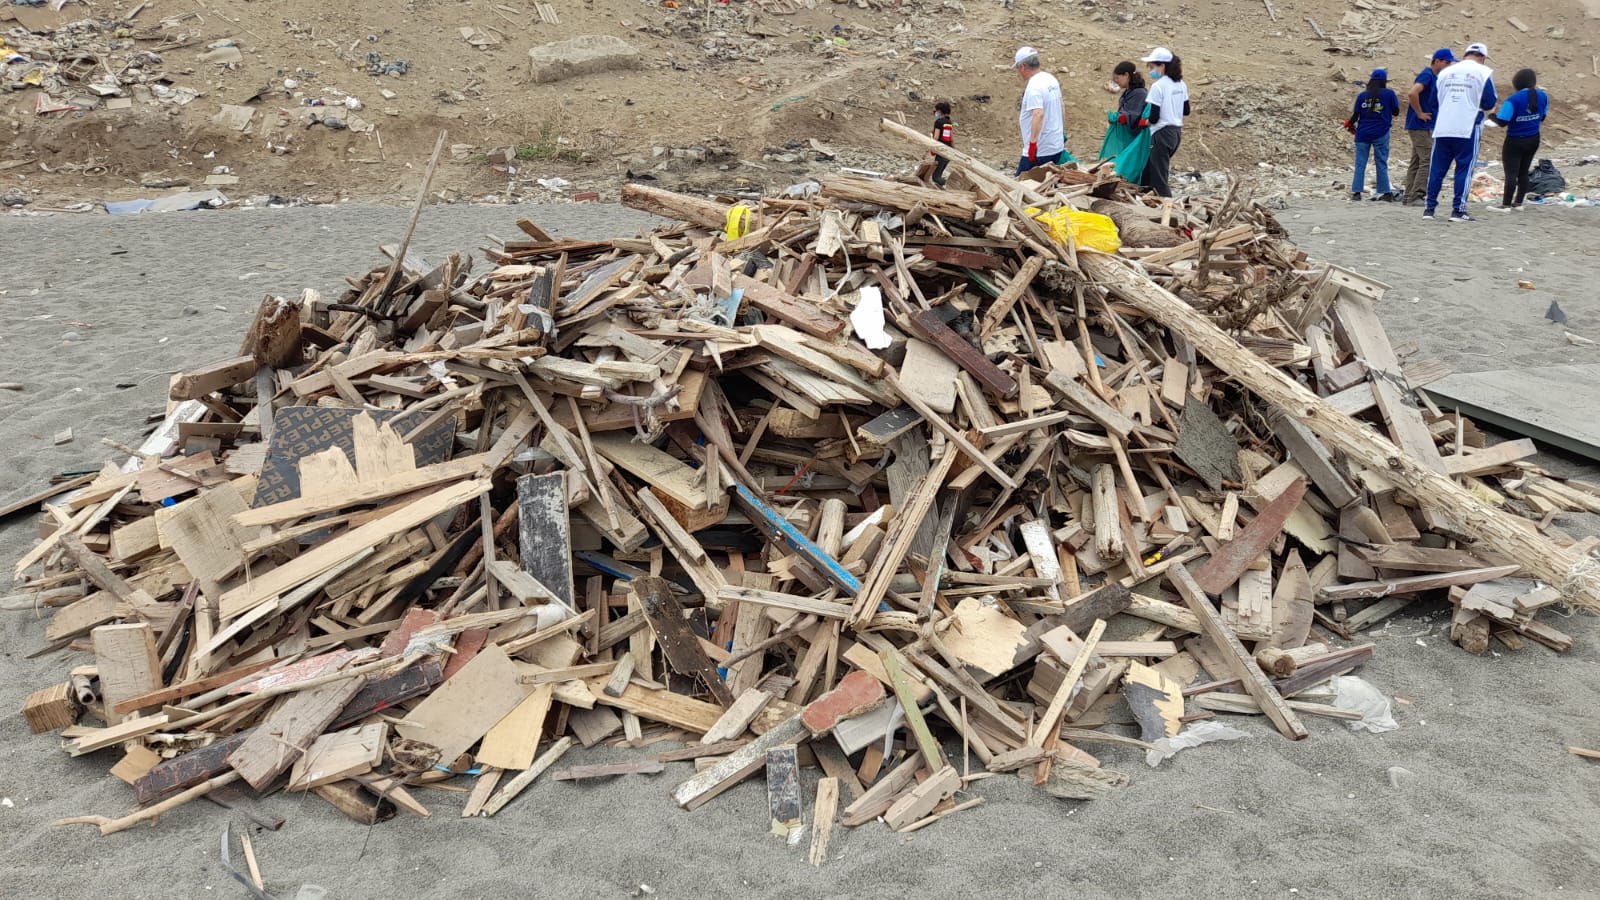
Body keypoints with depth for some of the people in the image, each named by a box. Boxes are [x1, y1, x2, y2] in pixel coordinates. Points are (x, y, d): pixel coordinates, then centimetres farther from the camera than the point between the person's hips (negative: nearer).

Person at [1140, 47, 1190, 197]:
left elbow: (1154, 118, -19)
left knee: (1159, 179, -3)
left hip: (1162, 133, -9)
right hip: (1177, 132, 9)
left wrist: (1144, 122, 0)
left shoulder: (1158, 86, -16)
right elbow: (1186, 111, 16)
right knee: (1148, 172, 18)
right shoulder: (1181, 85, 8)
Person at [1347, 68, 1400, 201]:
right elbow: (1396, 112, 3)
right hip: (1381, 134, -1)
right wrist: (1395, 100, 20)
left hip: (1362, 134, 1)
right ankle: (1385, 193, 4)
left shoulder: (1362, 95, 3)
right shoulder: (1389, 94, -2)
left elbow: (1356, 114, 3)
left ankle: (1356, 192, -1)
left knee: (1360, 164, 3)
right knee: (1381, 164, 4)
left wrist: (1350, 124, 21)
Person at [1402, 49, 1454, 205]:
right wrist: (1420, 114, -21)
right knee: (1428, 162, -12)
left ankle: (1408, 197, 12)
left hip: (1427, 127, 10)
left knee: (1416, 163, 10)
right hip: (1421, 127, -10)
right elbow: (1412, 94, -29)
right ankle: (1415, 196, -14)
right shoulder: (1427, 75, -13)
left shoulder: (1435, 77, 17)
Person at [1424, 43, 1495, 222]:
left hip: (1442, 128, 3)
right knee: (1464, 169, 1)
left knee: (1437, 169, 7)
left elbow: (1435, 100, 15)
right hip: (1468, 129, -3)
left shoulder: (1445, 72, 12)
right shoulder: (1484, 72, 1)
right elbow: (1489, 103, -2)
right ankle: (1458, 210, -2)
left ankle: (1429, 208, 8)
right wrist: (1476, 105, 18)